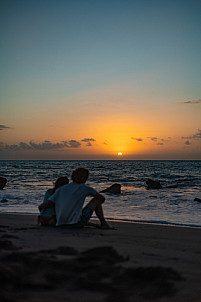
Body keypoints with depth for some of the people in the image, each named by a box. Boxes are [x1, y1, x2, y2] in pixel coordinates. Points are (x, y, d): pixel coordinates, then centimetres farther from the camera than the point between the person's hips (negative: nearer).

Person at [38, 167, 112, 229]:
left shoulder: (60, 190, 10)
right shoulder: (84, 188, 2)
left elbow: (41, 206, 3)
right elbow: (102, 198, 14)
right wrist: (93, 206, 33)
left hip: (62, 224, 5)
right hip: (76, 222, -5)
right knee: (96, 199, 13)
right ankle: (103, 223, 21)